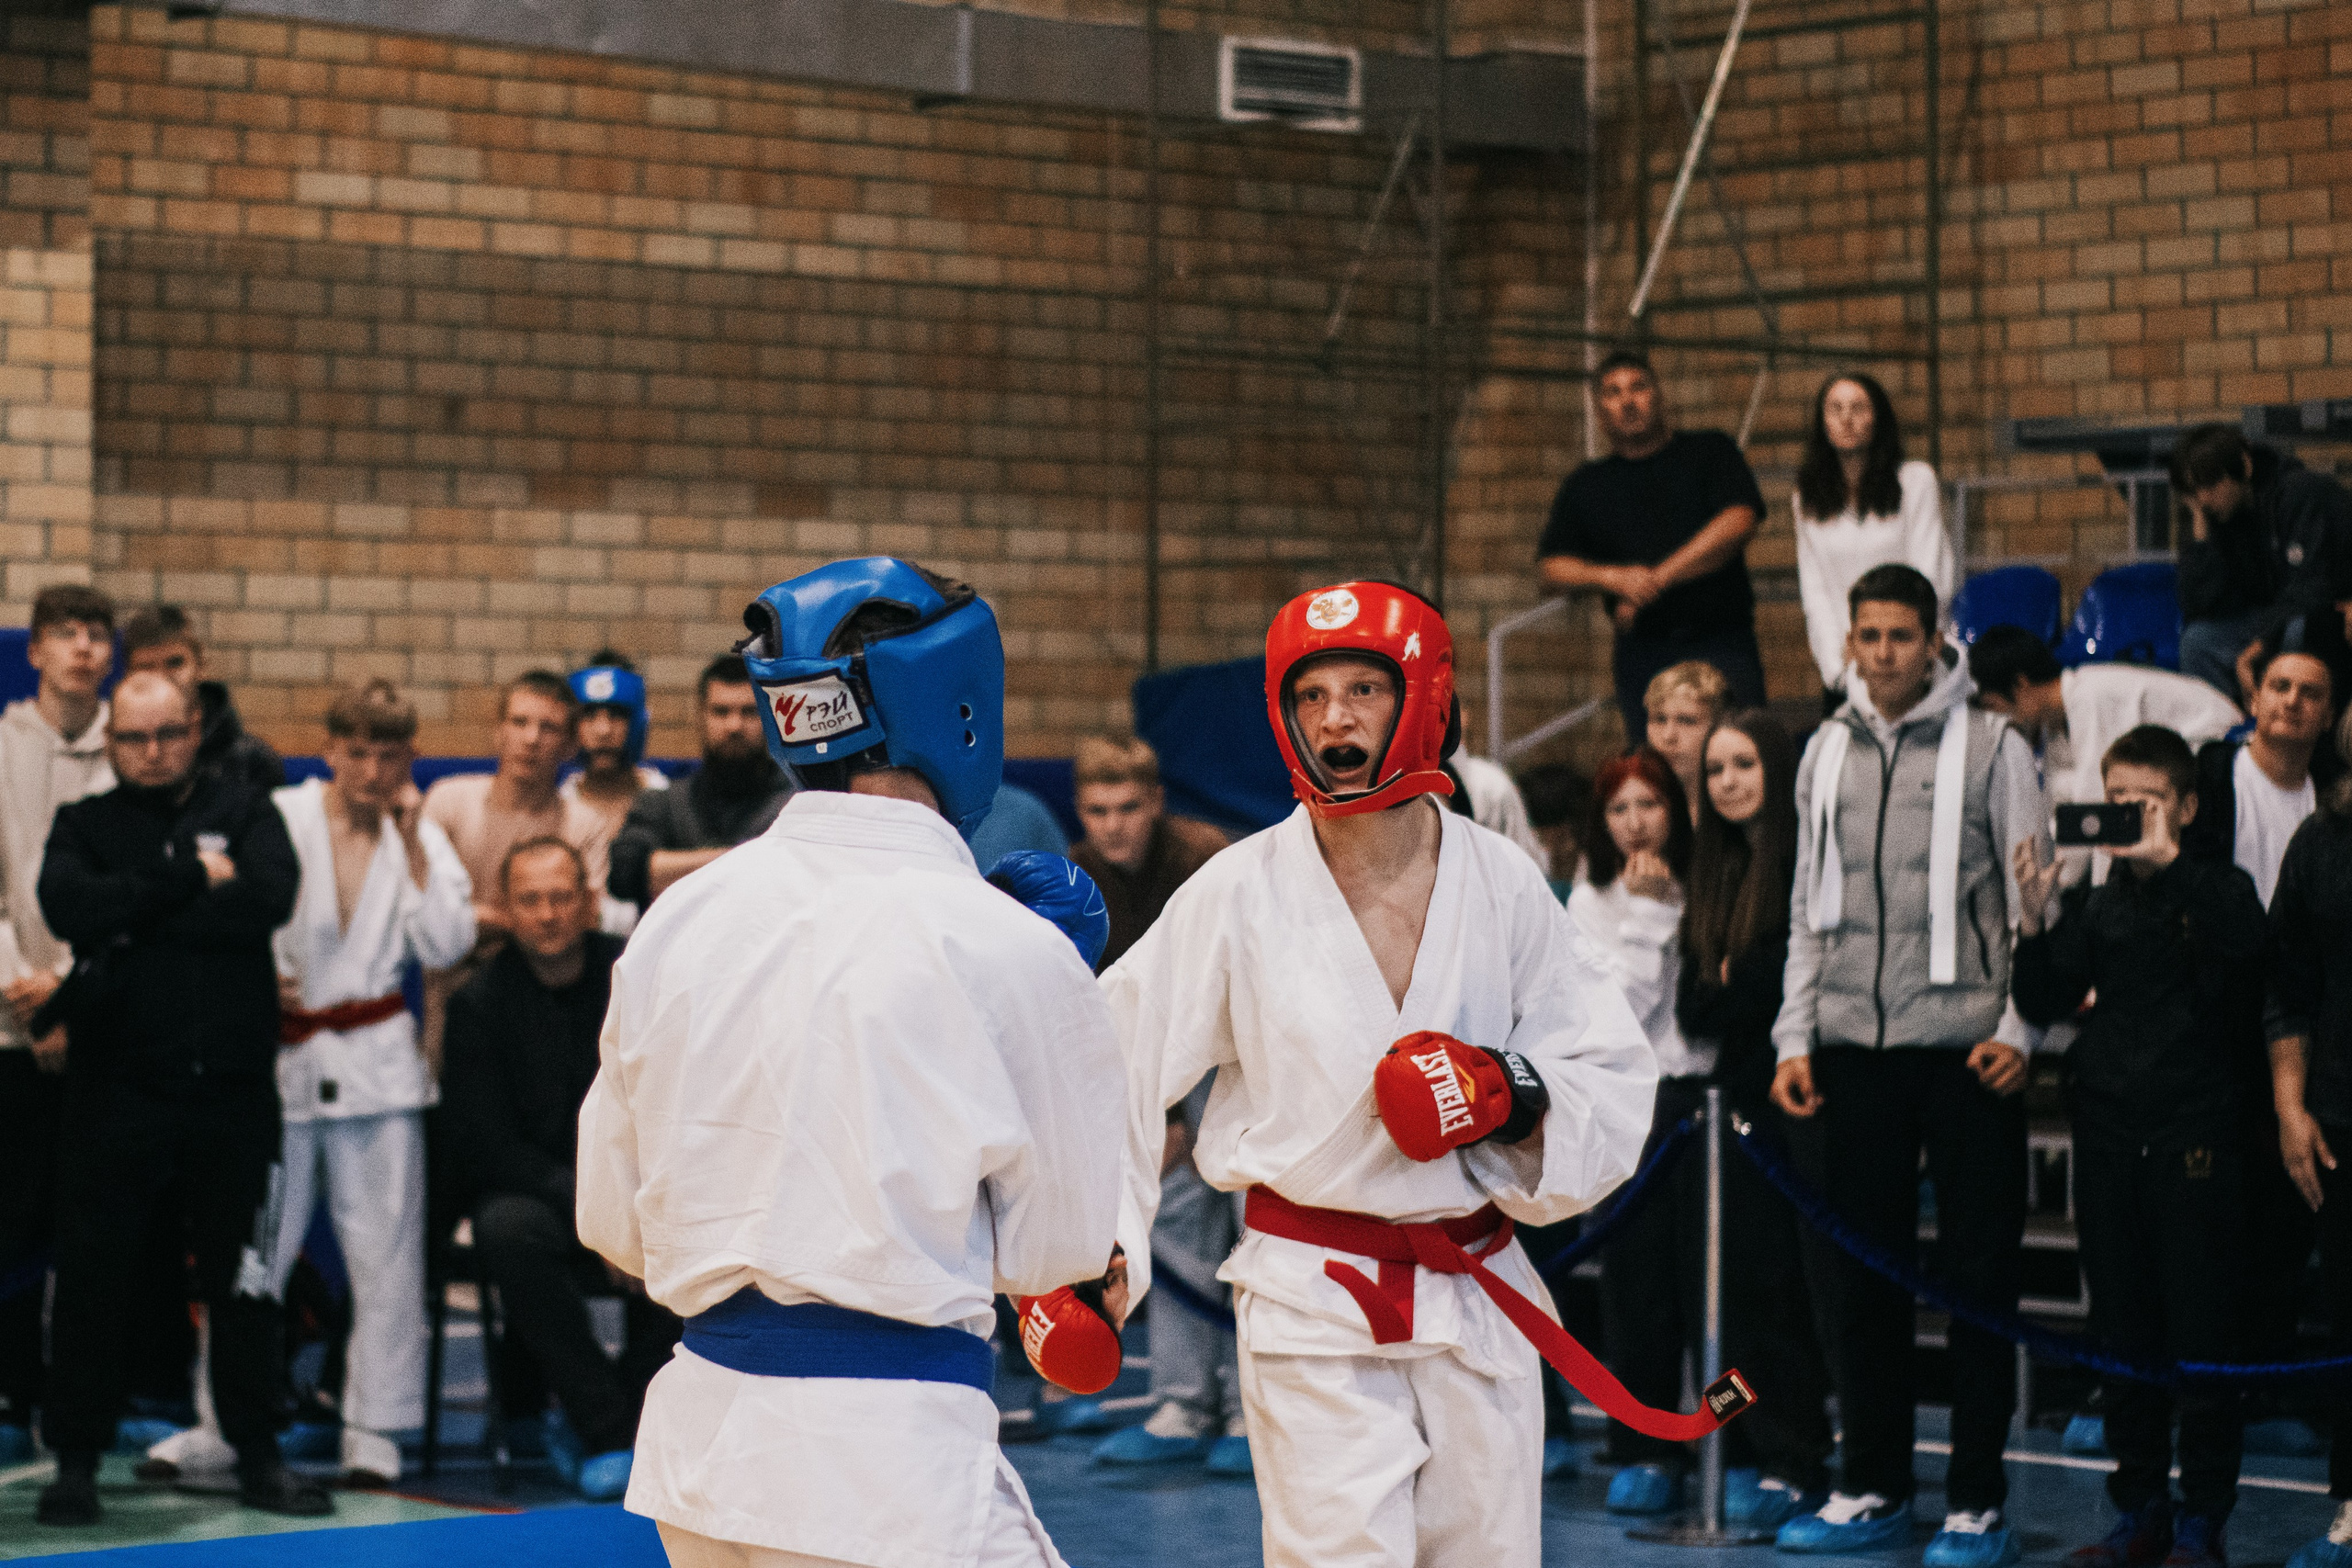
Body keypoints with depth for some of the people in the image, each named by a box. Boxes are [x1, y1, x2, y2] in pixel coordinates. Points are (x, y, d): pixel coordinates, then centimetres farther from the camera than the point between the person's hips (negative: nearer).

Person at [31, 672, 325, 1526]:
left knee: (242, 1277, 7)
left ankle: (257, 1456, 17)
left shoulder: (243, 811, 7)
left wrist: (132, 923, -12)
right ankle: (76, 1460, 12)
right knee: (92, 1277, 1)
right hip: (117, 1084, 0)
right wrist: (188, 879, -14)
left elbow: (271, 896, -14)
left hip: (231, 1084, 0)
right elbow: (68, 907, -14)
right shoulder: (85, 825, 8)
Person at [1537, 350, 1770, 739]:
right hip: (1642, 652, 2)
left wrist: (1658, 578, -10)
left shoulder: (1709, 452, 11)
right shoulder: (1585, 486, 17)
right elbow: (1551, 567, 10)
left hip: (1723, 644, -2)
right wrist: (1614, 577, -10)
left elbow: (1740, 522, -5)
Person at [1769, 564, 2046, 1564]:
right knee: (1850, 1275, 6)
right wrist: (1795, 1039, 10)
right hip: (1849, 1050, 4)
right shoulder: (1826, 752, 12)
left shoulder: (1990, 748, -1)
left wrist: (2020, 1030, -10)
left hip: (1964, 1049, -4)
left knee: (1978, 1278, -1)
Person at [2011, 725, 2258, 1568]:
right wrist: (2033, 916, -12)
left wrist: (2169, 861, -26)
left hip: (2194, 1130, -4)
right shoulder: (2095, 902, 11)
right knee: (2122, 1331, 9)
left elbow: (2246, 943, -21)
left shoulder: (2216, 888, 2)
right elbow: (2044, 1002, 3)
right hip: (2108, 1133, 4)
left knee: (2201, 1332, -3)